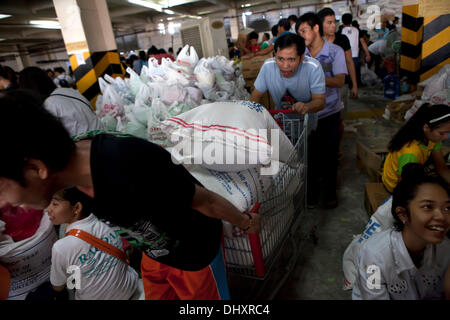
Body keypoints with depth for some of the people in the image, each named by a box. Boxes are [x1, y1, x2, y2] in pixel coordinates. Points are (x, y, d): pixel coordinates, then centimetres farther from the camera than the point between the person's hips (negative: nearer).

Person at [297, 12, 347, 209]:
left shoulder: (335, 51, -7)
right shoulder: (301, 54, 0)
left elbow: (340, 81, -18)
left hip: (330, 113, -2)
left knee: (330, 155, 9)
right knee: (310, 154, 9)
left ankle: (330, 192, 28)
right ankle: (312, 191, 28)